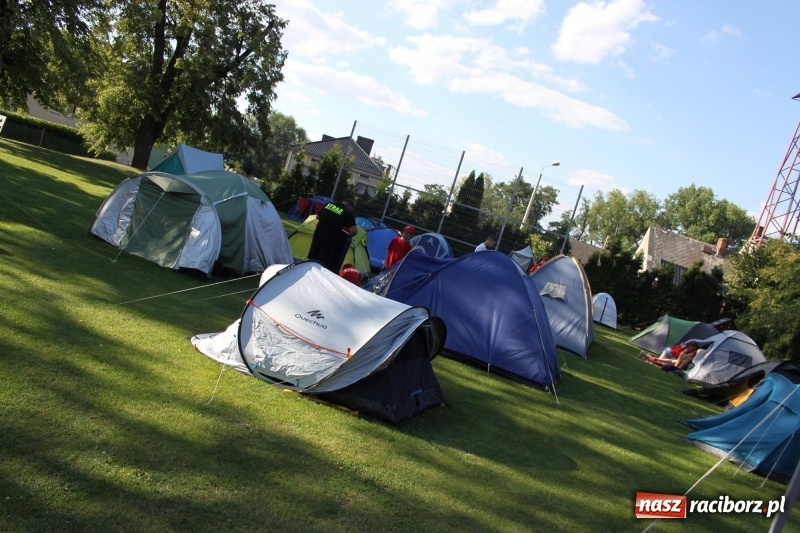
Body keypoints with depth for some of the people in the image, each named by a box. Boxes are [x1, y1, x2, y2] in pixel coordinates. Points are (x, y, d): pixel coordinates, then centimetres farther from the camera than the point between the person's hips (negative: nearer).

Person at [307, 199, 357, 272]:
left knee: (311, 259, 16)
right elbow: (354, 231, -9)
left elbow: (318, 217, 24)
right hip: (330, 240, -5)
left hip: (318, 235, 5)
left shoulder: (329, 204, 12)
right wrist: (349, 235, 11)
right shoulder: (348, 212, -3)